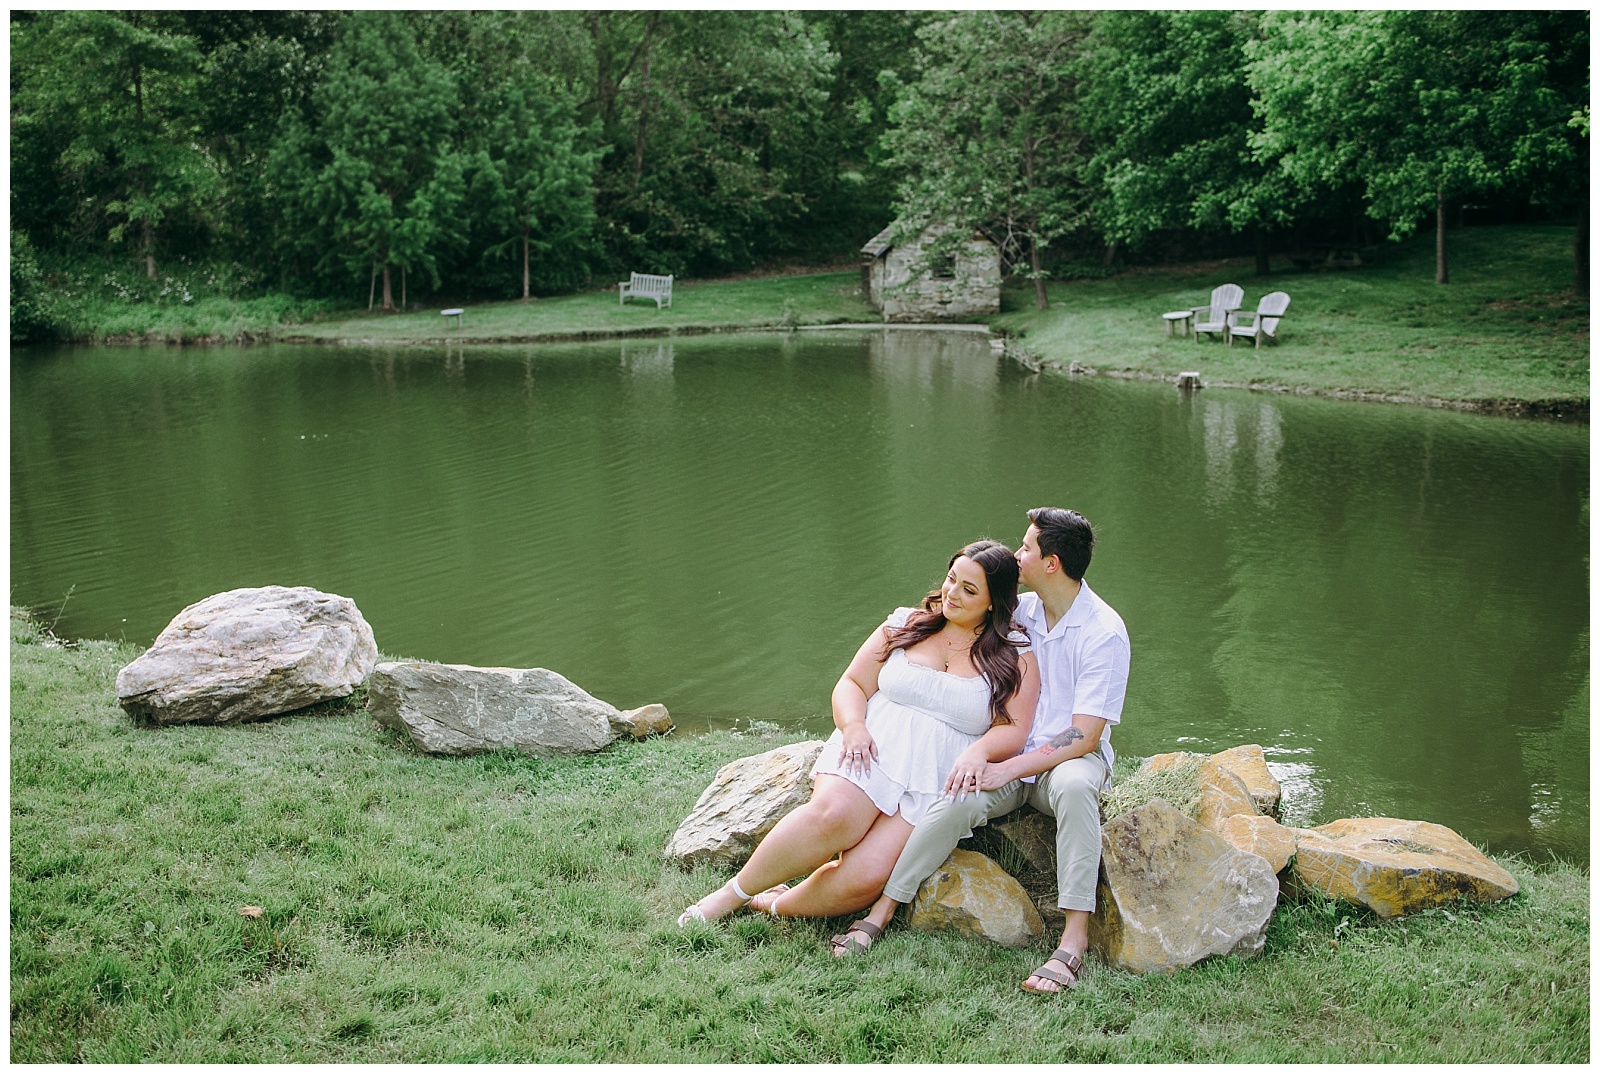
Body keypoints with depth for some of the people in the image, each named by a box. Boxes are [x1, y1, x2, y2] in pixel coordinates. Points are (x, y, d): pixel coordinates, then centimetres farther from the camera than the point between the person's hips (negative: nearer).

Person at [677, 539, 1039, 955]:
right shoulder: (905, 626, 14)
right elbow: (852, 685, 13)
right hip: (871, 750, 1)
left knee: (864, 878, -26)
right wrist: (854, 726, -8)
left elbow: (1014, 729, 2)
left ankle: (773, 905, -2)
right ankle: (735, 892, -17)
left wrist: (978, 751, -20)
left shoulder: (1014, 657, 8)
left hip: (938, 785, -1)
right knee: (834, 815, -34)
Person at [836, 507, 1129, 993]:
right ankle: (881, 912, -23)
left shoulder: (1104, 633, -14)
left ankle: (1075, 936, -41)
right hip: (1012, 752, 4)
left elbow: (1084, 736, -19)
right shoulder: (1025, 609, 4)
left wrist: (1009, 769, -26)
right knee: (960, 799, -29)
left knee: (1074, 784, -41)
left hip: (1070, 757, -4)